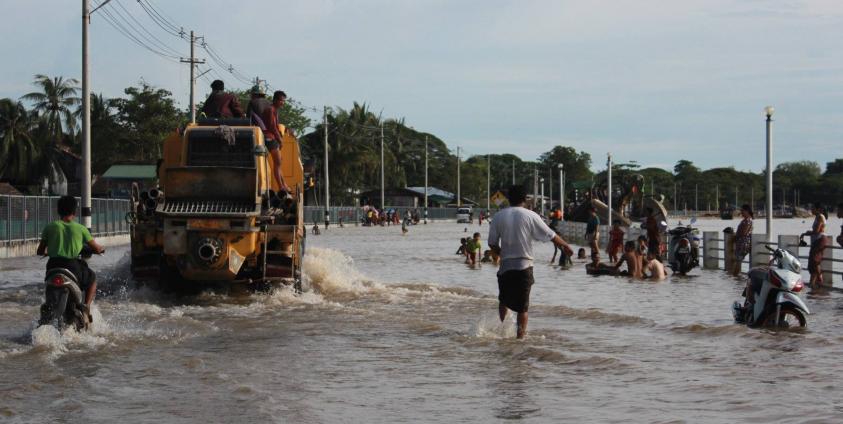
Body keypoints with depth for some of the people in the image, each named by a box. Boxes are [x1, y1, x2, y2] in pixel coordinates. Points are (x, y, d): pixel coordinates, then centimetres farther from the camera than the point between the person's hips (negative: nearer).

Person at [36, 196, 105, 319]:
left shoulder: (50, 227, 7)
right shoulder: (80, 229, 3)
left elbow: (40, 251, 12)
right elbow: (96, 249, 6)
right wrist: (102, 249, 31)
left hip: (53, 265, 2)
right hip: (72, 265, -2)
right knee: (92, 278, 25)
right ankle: (87, 306, 4)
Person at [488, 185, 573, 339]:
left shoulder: (499, 216, 0)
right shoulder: (530, 216, -6)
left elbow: (492, 243, 4)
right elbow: (551, 236, -1)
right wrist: (565, 246, 15)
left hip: (505, 265, 2)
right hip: (524, 266, -2)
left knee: (503, 300, 21)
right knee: (523, 306, 5)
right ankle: (521, 335, 5)